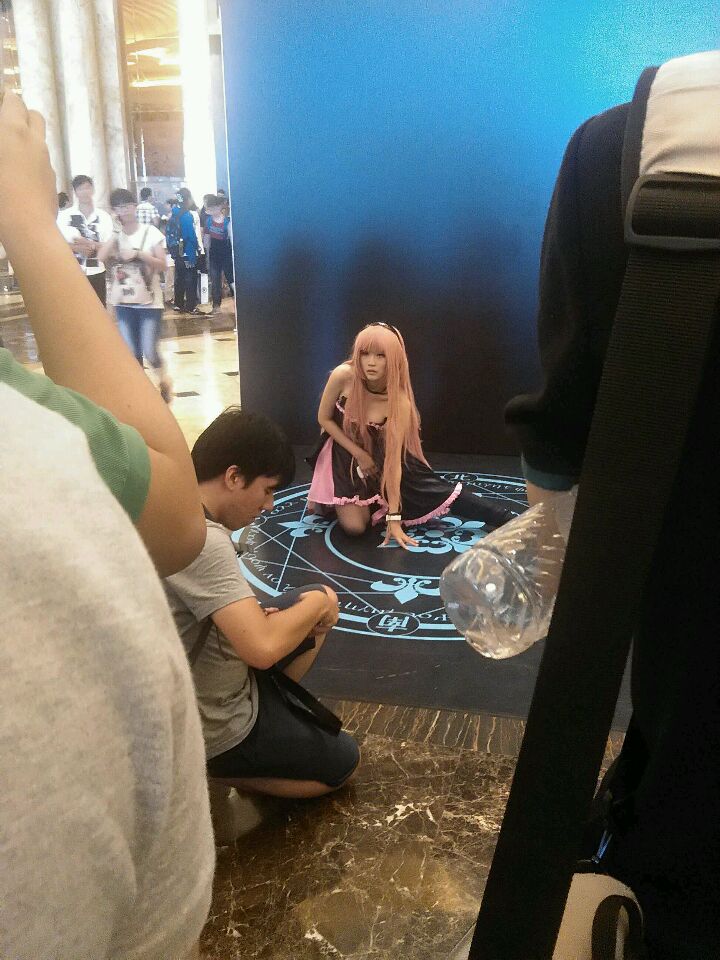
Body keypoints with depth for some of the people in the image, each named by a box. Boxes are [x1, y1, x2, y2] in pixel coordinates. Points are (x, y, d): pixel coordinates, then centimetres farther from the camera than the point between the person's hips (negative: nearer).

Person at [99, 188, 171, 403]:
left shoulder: (151, 232, -3)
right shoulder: (114, 235, 5)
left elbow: (162, 265, -8)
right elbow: (101, 257, -12)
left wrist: (138, 254, -19)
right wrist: (117, 232, -11)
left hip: (149, 301, -3)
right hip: (123, 302, 3)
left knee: (150, 351, -9)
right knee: (132, 352, 5)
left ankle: (163, 381, 18)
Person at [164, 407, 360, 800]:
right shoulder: (202, 540, -33)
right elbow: (263, 648, -38)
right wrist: (316, 606, -19)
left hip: (203, 684, 9)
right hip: (213, 729, -9)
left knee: (320, 599, 14)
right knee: (342, 761, 13)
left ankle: (273, 710, 15)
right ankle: (214, 767, 3)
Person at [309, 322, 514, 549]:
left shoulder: (399, 402, -26)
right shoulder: (343, 376, -26)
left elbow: (393, 460, -25)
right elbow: (324, 419, -9)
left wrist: (394, 518, -26)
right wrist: (359, 454, -14)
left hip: (380, 455, 0)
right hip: (344, 453, 0)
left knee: (431, 489, -14)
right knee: (354, 526, -18)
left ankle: (510, 520, -3)